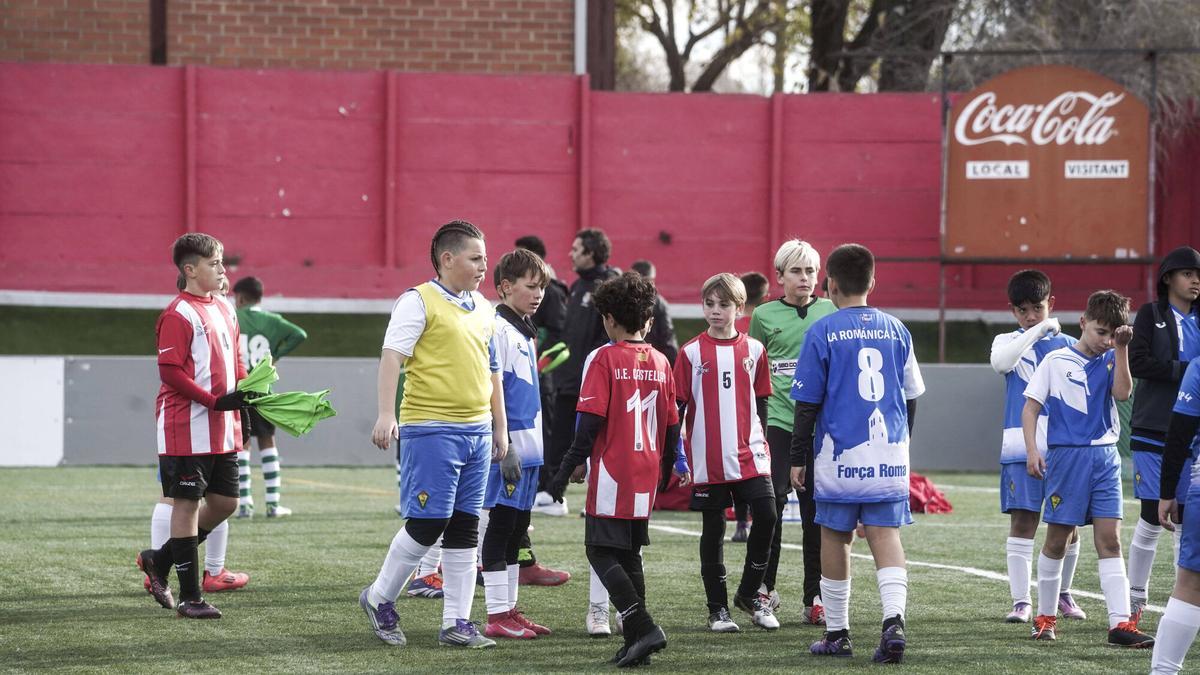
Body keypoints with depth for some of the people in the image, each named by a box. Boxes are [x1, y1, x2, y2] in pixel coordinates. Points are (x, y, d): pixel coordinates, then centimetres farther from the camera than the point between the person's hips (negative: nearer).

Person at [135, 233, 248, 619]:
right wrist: (216, 401, -21)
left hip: (223, 430, 8)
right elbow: (170, 373, -16)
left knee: (224, 502, 9)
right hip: (188, 429, -8)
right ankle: (189, 597, 3)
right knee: (187, 504, -2)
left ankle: (159, 560, 25)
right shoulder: (179, 315, -11)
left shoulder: (225, 312, 15)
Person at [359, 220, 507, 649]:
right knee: (428, 523, -8)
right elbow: (391, 357, -13)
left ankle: (456, 624, 9)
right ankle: (380, 599, 12)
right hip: (431, 431, -7)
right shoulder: (419, 302, -7)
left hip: (476, 431, 7)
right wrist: (386, 414, -23)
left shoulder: (483, 309, 16)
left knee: (464, 528, 6)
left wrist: (500, 428, 22)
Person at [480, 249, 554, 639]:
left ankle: (509, 610, 16)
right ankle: (497, 616, -4)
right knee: (501, 525, -6)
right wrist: (504, 446, -21)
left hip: (527, 447, 9)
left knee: (517, 527, 11)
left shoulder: (525, 331, 17)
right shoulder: (497, 329, -12)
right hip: (507, 449, -9)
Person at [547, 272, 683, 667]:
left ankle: (642, 627, -18)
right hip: (645, 479, 6)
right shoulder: (660, 363, 8)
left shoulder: (603, 359, -8)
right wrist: (665, 470, 25)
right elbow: (672, 426, 12)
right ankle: (636, 642, 11)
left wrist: (569, 468, -7)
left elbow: (590, 424, -13)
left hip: (611, 476, -6)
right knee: (630, 555, 14)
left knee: (602, 553, -3)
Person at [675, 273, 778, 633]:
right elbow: (677, 405, 3)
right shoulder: (691, 353, 1)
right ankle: (717, 609, 12)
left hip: (750, 456, 2)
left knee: (766, 515, -11)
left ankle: (749, 594, 7)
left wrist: (763, 442, 9)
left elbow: (762, 402, 14)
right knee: (713, 531, 4)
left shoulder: (754, 350, 7)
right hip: (707, 461, -2)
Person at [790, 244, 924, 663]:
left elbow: (807, 403, -3)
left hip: (839, 455, -3)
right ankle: (894, 619, -21)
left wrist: (798, 459, 5)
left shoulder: (823, 332, -4)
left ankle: (837, 633, 16)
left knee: (835, 537, 9)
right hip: (890, 452, 3)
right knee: (885, 534, 0)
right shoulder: (895, 330, 7)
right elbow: (911, 396, 14)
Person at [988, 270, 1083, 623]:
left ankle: (1063, 593, 23)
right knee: (1022, 521, -4)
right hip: (1021, 447, -2)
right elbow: (1001, 362, -18)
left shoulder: (1068, 346, 10)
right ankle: (1021, 600, -1)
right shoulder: (1008, 342, 7)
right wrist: (1040, 329, -17)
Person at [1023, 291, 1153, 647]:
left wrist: (1121, 349, -12)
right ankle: (1045, 617, 19)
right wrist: (1032, 451, -9)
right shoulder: (1056, 361, 1)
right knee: (1057, 539, 5)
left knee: (1110, 540, -4)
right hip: (1066, 455, -2)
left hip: (1105, 457, 2)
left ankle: (1120, 623, -10)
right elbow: (1031, 407, 1)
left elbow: (1122, 393, -9)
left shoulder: (1111, 361, 9)